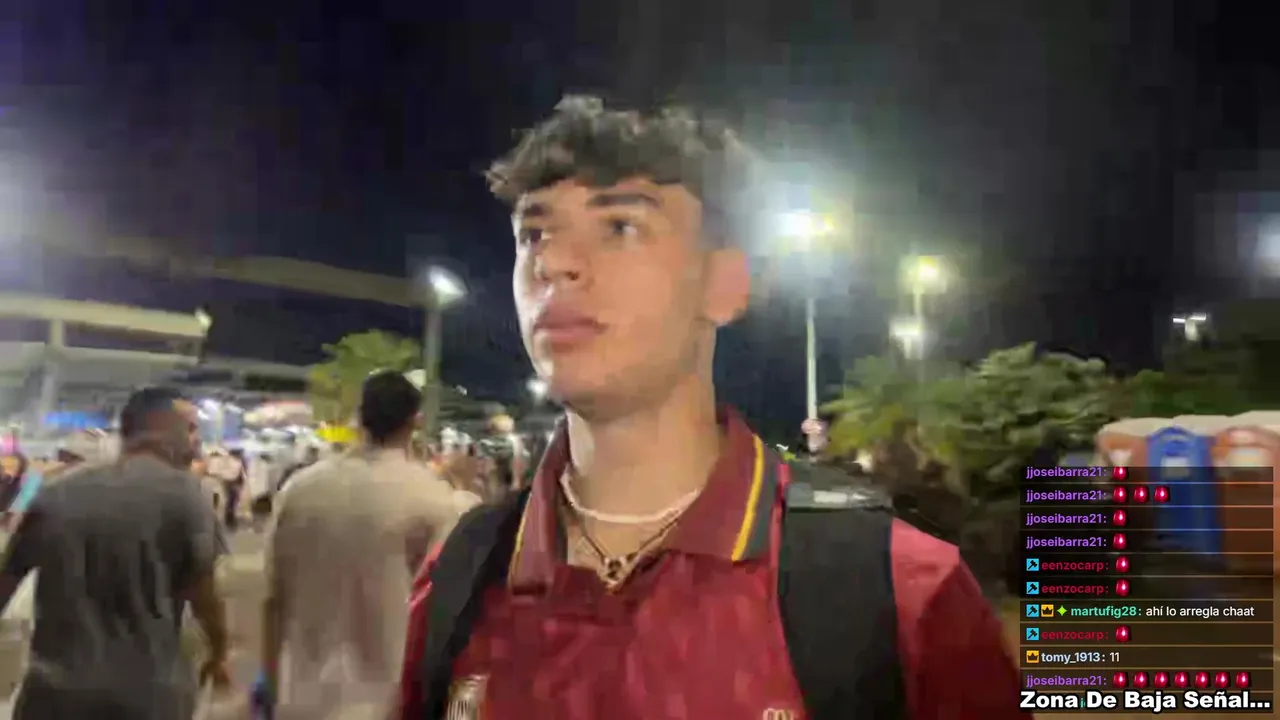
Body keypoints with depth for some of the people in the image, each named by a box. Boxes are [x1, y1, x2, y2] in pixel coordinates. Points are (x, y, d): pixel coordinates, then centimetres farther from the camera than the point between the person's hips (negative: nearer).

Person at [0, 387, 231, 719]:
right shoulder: (183, 492, -6)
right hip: (146, 692, -3)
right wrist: (218, 654, 14)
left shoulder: (56, 493, 9)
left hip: (54, 692, 4)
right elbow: (204, 595, -5)